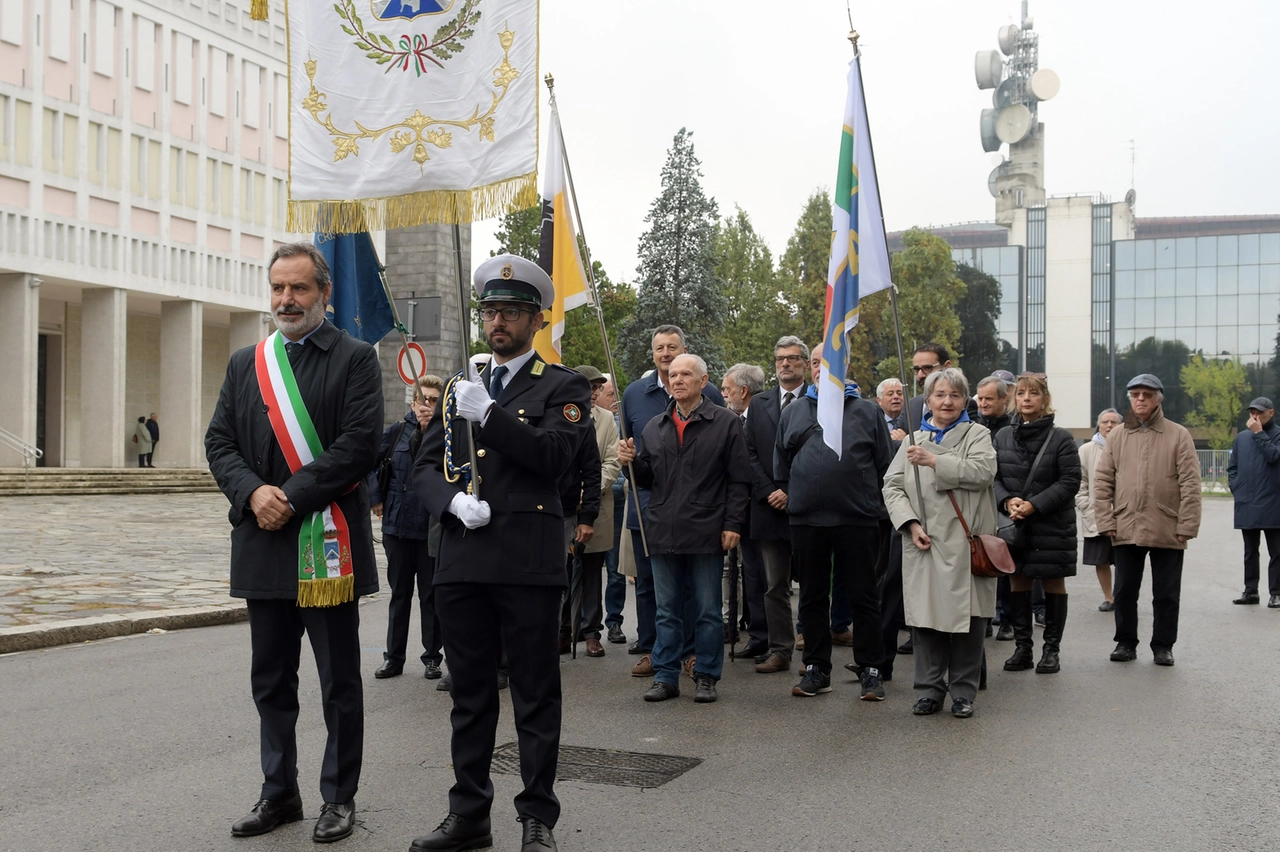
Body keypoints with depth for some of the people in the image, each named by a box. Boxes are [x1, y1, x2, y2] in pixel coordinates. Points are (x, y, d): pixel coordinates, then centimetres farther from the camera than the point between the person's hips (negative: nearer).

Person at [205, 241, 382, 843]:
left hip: (328, 544, -5)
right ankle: (279, 792, 26)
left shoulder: (356, 360, -2)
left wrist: (291, 497, -17)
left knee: (339, 682, 5)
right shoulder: (245, 364, 14)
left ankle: (339, 797, 17)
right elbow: (219, 442, 9)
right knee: (271, 681, 13)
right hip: (262, 542, 5)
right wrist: (253, 491, -11)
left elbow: (359, 446, -12)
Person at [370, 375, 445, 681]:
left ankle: (432, 657, 18)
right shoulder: (397, 431, 2)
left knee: (431, 595, 7)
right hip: (398, 525, 2)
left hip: (432, 527, -2)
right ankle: (393, 657, 21)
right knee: (399, 593, 12)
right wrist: (376, 498, 7)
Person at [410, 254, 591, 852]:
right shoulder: (459, 388, 17)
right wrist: (454, 500, -8)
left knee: (535, 696, 3)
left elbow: (554, 455, -12)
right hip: (461, 559, 5)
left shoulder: (564, 387, 4)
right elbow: (425, 466, 13)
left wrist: (489, 415, -20)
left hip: (528, 561, -4)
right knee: (470, 694, 12)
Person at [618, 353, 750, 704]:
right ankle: (665, 676, 17)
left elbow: (739, 479, -4)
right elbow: (648, 479, 15)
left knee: (708, 610, 6)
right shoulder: (654, 427, 13)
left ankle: (706, 676, 15)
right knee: (667, 611, 10)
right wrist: (633, 461, -6)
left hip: (706, 533, -4)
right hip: (663, 532, 4)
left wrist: (733, 523, -10)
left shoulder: (726, 422, 0)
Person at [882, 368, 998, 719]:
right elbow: (892, 486, 11)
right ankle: (929, 689, 13)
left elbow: (983, 471, -13)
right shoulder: (914, 440, 16)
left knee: (965, 617, 0)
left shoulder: (977, 435, 6)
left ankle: (963, 692, 12)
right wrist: (911, 524, -3)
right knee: (925, 616, 2)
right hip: (923, 545, 3)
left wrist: (934, 461, -15)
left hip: (965, 544, -2)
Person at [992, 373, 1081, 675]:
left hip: (1052, 525, -3)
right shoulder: (1003, 436, 7)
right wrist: (1007, 500, -13)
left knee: (1053, 584, 4)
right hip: (1014, 524, 3)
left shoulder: (1061, 438, -5)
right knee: (1017, 583, 7)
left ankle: (1051, 649, 13)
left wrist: (1035, 504, -18)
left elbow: (1070, 481, -9)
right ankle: (1023, 647, 16)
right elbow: (993, 477, 7)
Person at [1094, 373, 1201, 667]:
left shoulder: (1178, 435, -1)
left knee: (1166, 594, 8)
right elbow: (1102, 482, 5)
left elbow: (1191, 484, -5)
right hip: (1126, 529, 2)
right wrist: (1106, 521, -4)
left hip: (1167, 531, -2)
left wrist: (1187, 525, -11)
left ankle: (1163, 646, 20)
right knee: (1125, 591, 9)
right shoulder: (1117, 436, 7)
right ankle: (1126, 643, 22)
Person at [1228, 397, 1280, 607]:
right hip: (1246, 505, 4)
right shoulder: (1242, 437, 11)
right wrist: (1235, 488, 4)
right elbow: (1232, 467, 16)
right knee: (1250, 552, 11)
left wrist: (1259, 433, -15)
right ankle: (1250, 591, 17)